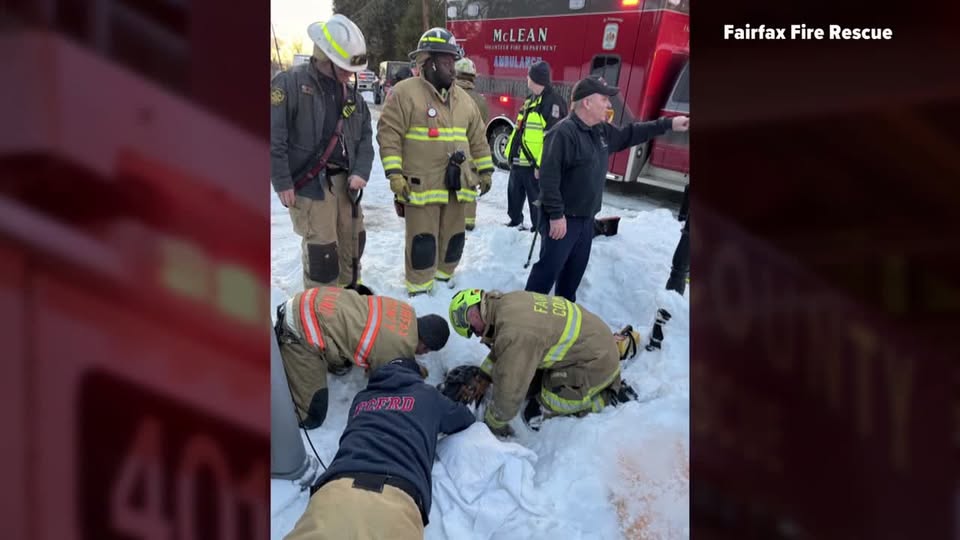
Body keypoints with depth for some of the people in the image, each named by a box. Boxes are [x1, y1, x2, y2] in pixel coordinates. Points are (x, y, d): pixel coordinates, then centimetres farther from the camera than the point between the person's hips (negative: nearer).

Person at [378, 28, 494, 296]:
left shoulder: (462, 98, 13)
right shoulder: (405, 93, -8)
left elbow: (477, 138, 21)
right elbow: (389, 134, -11)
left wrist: (485, 170, 18)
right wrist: (394, 174, -17)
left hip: (456, 185, 6)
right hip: (421, 184, -6)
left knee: (453, 237, 13)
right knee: (423, 241, -3)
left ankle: (444, 278, 30)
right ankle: (420, 291, 7)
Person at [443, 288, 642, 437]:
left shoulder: (516, 334, -30)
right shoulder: (509, 301, -3)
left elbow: (510, 392, -22)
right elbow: (500, 351, 16)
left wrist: (493, 423, -6)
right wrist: (481, 379, 10)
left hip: (595, 365, -9)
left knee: (537, 415, -5)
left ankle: (610, 394, 3)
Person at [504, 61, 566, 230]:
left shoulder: (553, 102, -16)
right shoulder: (530, 100, 16)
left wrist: (542, 164, -26)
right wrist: (511, 153, 21)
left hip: (535, 164, -10)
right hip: (519, 161, 10)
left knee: (537, 200, -3)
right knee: (514, 196, 22)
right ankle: (515, 222, 38)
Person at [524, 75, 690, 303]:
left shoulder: (602, 131, 8)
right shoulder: (564, 133, -22)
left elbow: (629, 135, 25)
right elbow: (549, 177, -25)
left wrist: (668, 124, 23)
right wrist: (555, 215, -26)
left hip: (586, 218, 9)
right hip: (562, 219, -9)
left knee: (575, 271, 18)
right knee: (549, 269, -6)